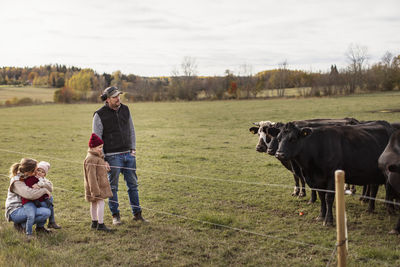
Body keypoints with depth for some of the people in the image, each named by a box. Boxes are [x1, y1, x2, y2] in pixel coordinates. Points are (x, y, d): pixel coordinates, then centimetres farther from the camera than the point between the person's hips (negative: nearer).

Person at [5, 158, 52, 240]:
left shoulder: (25, 177, 6)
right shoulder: (16, 182, -20)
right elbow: (30, 194, -35)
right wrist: (44, 190, -22)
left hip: (23, 207, 9)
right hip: (15, 212, -9)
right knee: (46, 212, -25)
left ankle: (40, 227, 9)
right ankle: (22, 224, -10)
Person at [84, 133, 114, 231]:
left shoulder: (97, 157, 13)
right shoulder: (91, 159, -20)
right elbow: (91, 176, -24)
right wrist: (95, 190, -25)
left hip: (99, 186, 10)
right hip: (95, 186, -10)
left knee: (94, 204, 17)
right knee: (100, 203, -10)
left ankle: (94, 222, 26)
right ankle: (100, 224, -8)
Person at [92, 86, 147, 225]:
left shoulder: (125, 109, 7)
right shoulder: (100, 115, -8)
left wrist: (133, 148, 9)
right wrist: (102, 159, -9)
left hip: (128, 154, 5)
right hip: (112, 156, -4)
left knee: (133, 185, 8)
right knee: (113, 187, 4)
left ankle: (137, 213, 17)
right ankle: (115, 215, 17)